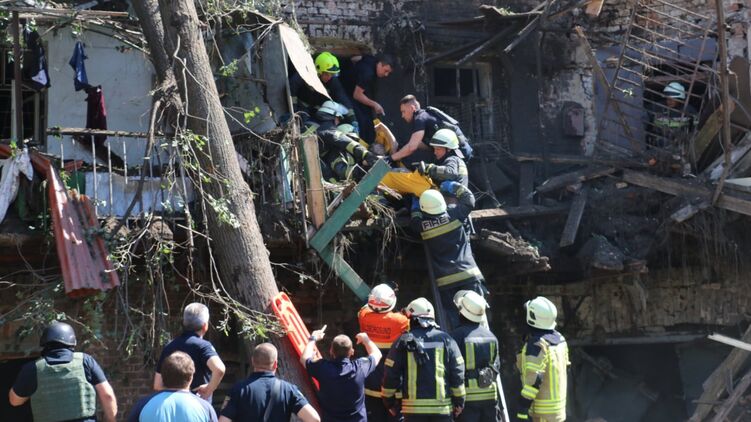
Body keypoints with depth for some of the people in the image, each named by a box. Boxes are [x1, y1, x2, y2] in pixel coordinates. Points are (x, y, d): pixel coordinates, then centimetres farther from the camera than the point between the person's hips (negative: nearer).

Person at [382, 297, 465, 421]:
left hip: (413, 407, -1)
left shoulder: (404, 341, 0)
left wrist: (389, 402, 14)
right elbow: (457, 373, 3)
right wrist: (459, 402, 13)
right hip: (442, 407, 1)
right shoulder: (446, 340, 3)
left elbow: (390, 374, 1)